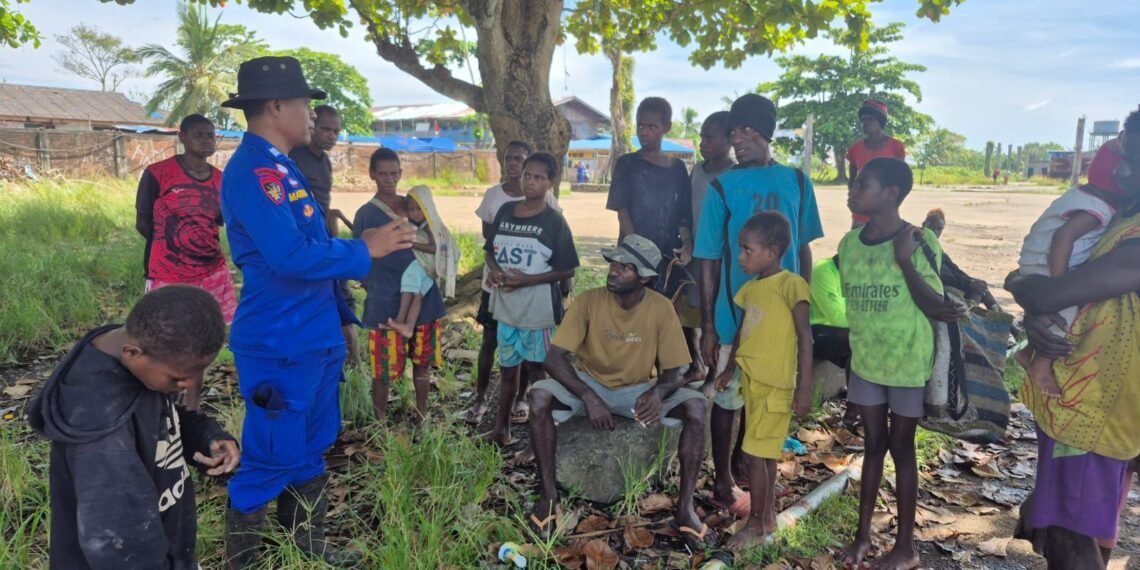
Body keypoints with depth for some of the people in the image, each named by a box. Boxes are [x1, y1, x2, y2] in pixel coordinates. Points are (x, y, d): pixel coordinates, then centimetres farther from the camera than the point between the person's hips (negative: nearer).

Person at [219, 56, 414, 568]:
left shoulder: (282, 167, 12)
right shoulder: (251, 171, -19)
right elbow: (290, 256, -29)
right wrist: (364, 249, -18)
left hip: (314, 337, 10)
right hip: (279, 345, -10)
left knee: (310, 450, 20)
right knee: (271, 459, 3)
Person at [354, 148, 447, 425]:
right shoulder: (366, 214, -5)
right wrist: (377, 291, -8)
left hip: (424, 299, 5)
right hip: (386, 304, -4)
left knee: (423, 362, 14)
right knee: (383, 370, 3)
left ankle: (421, 417, 31)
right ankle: (380, 423, 21)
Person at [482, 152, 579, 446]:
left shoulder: (555, 222, -10)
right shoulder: (505, 212, 4)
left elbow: (567, 270, -10)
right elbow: (491, 250, 13)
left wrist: (528, 279, -20)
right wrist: (493, 270, -9)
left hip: (539, 312, -5)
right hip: (506, 308, 5)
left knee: (537, 373, 7)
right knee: (508, 369, 18)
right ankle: (502, 428, 34)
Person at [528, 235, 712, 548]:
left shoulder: (661, 308, -17)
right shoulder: (588, 301, -19)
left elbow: (672, 372, -12)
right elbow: (554, 358, -22)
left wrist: (657, 393, -37)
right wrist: (589, 397, -37)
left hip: (637, 390, 1)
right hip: (588, 384, 0)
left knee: (695, 406, -25)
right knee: (540, 396, -31)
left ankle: (685, 509, -14)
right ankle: (548, 494, -14)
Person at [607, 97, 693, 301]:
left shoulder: (677, 168, 10)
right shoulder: (627, 163, 3)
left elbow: (684, 214, 9)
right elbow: (622, 211, -4)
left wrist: (687, 243, -10)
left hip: (669, 255, 3)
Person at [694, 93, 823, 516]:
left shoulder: (796, 182, 1)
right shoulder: (722, 188, -7)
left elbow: (804, 249, 9)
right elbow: (709, 261, -6)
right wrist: (708, 326, -8)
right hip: (735, 314, -3)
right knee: (728, 399, 8)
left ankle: (743, 460, 41)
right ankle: (723, 484, 25)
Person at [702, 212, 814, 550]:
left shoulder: (791, 285, -14)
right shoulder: (750, 288, 9)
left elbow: (804, 338, -14)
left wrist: (804, 388, -17)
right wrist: (729, 370, 22)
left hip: (775, 383, -7)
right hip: (751, 380, 7)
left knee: (755, 453, -2)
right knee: (765, 452, 17)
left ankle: (756, 523, 14)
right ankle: (768, 517, 30)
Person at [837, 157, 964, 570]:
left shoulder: (919, 241, -16)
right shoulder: (850, 243, -2)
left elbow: (934, 307, -17)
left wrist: (905, 261, -27)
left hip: (907, 361, -4)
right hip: (865, 359, 4)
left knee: (901, 447, 7)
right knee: (873, 444, 14)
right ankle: (863, 534, 27)